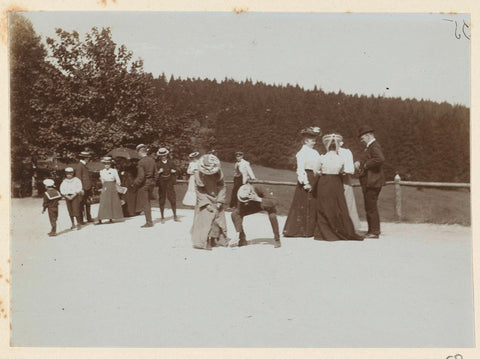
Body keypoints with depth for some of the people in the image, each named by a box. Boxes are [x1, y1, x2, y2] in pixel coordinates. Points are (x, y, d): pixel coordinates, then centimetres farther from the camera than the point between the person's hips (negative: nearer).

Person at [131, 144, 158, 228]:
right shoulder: (152, 160, 4)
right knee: (148, 202, 17)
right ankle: (149, 220, 23)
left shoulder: (141, 162, -18)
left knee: (145, 204, 1)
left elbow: (141, 177, -21)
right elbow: (155, 173, 9)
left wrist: (133, 185, -13)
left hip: (143, 184, -7)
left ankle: (149, 222, 4)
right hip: (151, 183, 7)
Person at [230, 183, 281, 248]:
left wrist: (259, 199, -55)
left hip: (268, 204, -4)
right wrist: (237, 234, -32)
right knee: (234, 214, -13)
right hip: (255, 206, 4)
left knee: (272, 216, -37)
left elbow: (275, 202, -47)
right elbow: (239, 215, -28)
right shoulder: (242, 195, -30)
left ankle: (277, 239, -13)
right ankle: (242, 239, 3)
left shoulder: (259, 190, -41)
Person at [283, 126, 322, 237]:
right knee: (303, 204, -4)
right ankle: (300, 230, 3)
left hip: (314, 180, 8)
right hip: (306, 179, -8)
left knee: (313, 205, 8)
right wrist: (305, 183, -20)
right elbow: (300, 169, -14)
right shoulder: (302, 152, -8)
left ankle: (311, 229, 14)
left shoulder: (315, 153, 15)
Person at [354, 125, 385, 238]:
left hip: (372, 182, -11)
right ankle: (372, 230, 22)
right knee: (369, 208, 15)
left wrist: (365, 165, -21)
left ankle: (375, 231, -1)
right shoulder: (370, 147, 18)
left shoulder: (375, 146, -14)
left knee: (371, 207, -6)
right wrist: (360, 163, 7)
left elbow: (380, 159, -30)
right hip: (368, 181, 11)